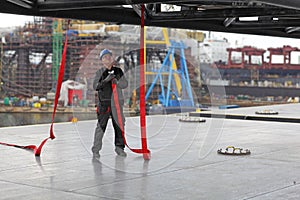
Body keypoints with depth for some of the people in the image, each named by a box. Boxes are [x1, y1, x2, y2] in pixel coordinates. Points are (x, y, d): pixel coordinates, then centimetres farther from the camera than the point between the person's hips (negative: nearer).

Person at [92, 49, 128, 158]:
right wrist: (105, 80, -19)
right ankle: (96, 149, -2)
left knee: (119, 125, 4)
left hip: (117, 102, 3)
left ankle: (119, 147, 17)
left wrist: (116, 81, -13)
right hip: (104, 102, -2)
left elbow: (125, 84, 5)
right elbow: (95, 86, -5)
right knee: (101, 126, -6)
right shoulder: (100, 72, 5)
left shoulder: (118, 71, 10)